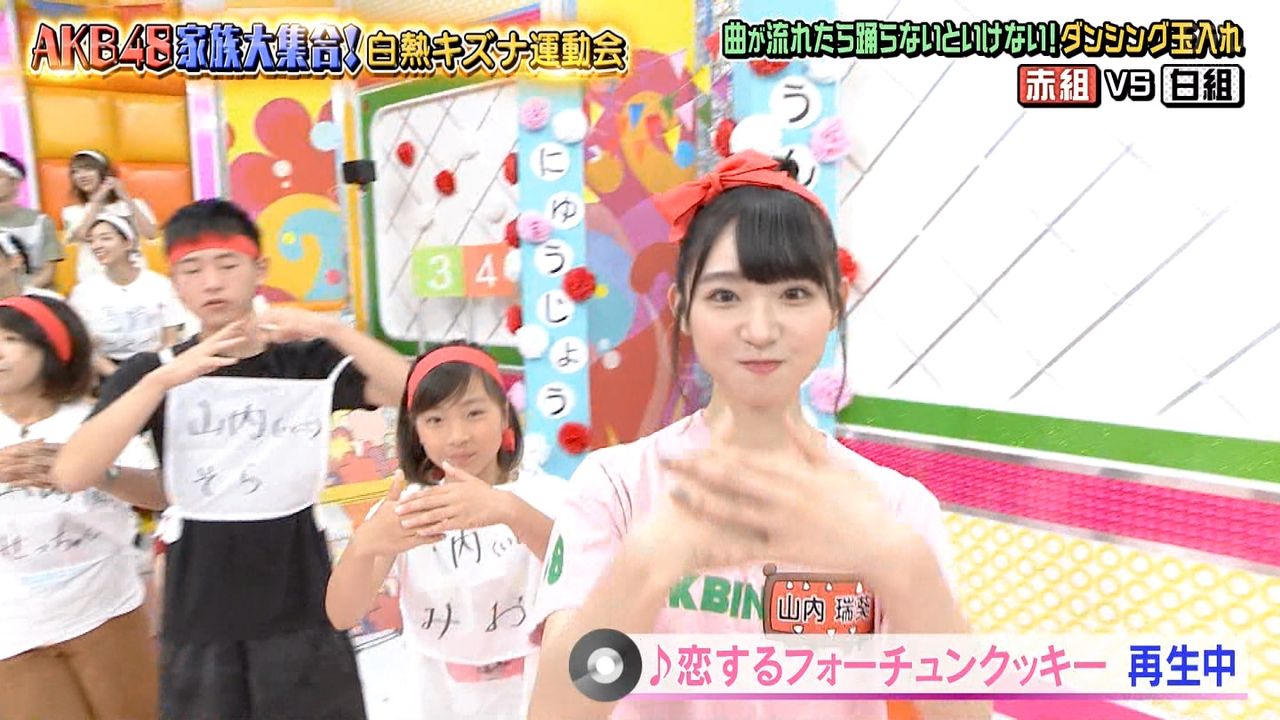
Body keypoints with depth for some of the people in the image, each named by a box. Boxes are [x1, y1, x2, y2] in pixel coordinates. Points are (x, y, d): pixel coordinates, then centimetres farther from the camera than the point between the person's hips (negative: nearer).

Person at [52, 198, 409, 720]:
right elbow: (70, 474, -14)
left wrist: (332, 328, -26)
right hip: (198, 623, 1)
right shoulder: (152, 372, 0)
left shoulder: (310, 361, -2)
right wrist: (162, 380, -25)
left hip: (302, 615, -1)